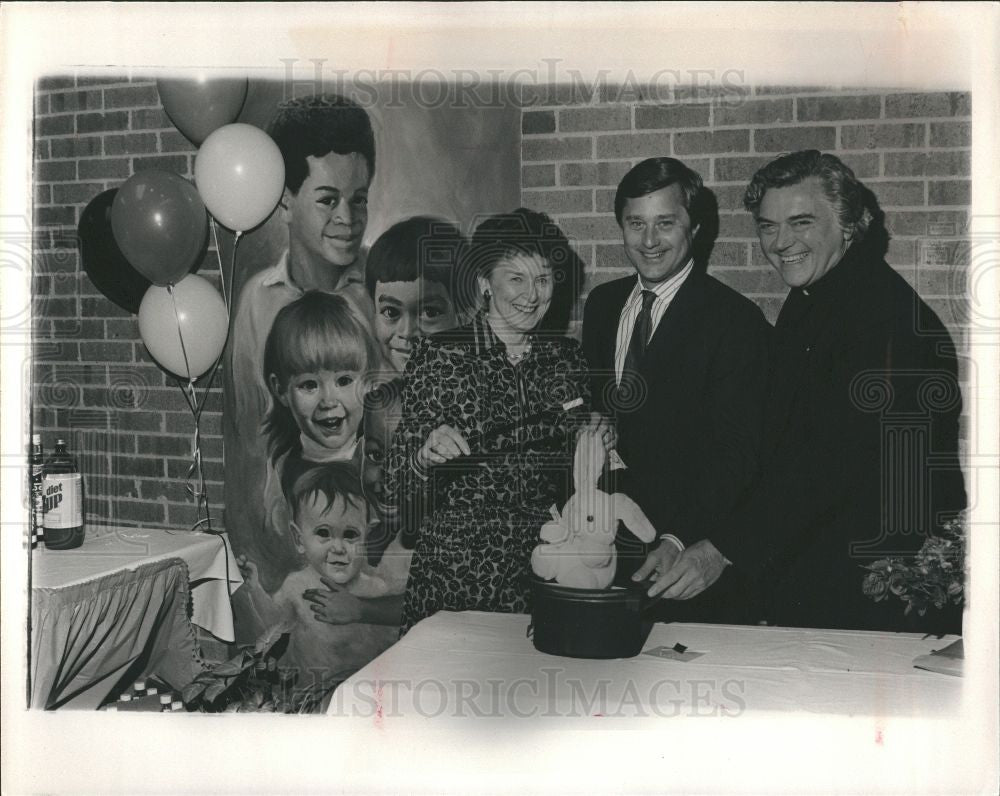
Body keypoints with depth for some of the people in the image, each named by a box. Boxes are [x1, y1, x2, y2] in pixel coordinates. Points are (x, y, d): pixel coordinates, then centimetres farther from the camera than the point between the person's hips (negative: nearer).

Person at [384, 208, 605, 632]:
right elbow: (400, 494, -6)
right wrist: (426, 457, -25)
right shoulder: (438, 354, -5)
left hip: (546, 566, 3)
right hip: (454, 572, -3)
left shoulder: (565, 357, 6)